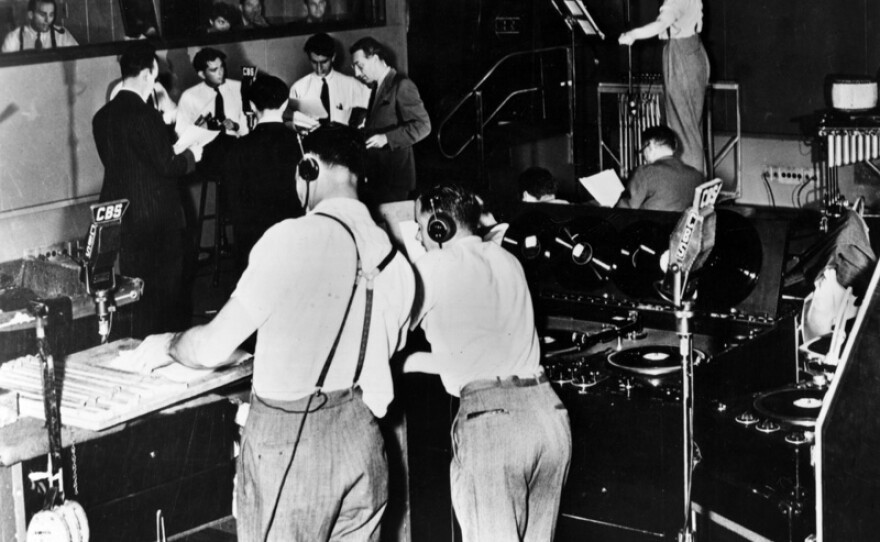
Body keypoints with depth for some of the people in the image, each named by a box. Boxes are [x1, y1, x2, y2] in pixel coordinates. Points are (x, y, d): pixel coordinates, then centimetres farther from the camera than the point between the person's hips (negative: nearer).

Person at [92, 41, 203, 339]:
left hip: (116, 217, 7)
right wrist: (191, 155, 3)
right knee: (162, 293, 4)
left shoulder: (102, 117, 4)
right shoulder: (145, 116, -18)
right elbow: (168, 166, -17)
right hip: (155, 218, -7)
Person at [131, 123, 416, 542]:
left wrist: (167, 346, 8)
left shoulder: (293, 239, -15)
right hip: (362, 441, 5)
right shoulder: (395, 261, 2)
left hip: (290, 442, -5)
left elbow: (213, 348, -13)